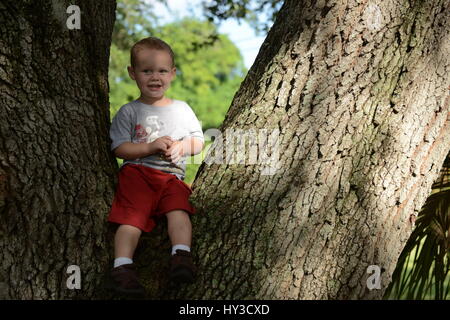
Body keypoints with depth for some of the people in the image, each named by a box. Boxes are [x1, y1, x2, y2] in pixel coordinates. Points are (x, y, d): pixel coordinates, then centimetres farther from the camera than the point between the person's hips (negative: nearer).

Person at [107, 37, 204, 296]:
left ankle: (182, 256, -36)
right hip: (137, 172, -2)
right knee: (132, 214, -25)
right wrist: (151, 147, -9)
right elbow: (119, 148, 4)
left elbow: (199, 142, 21)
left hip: (172, 176, 2)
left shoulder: (181, 109, 20)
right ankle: (123, 266, -35)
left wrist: (183, 146, -3)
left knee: (178, 208, -28)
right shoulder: (129, 112, 12)